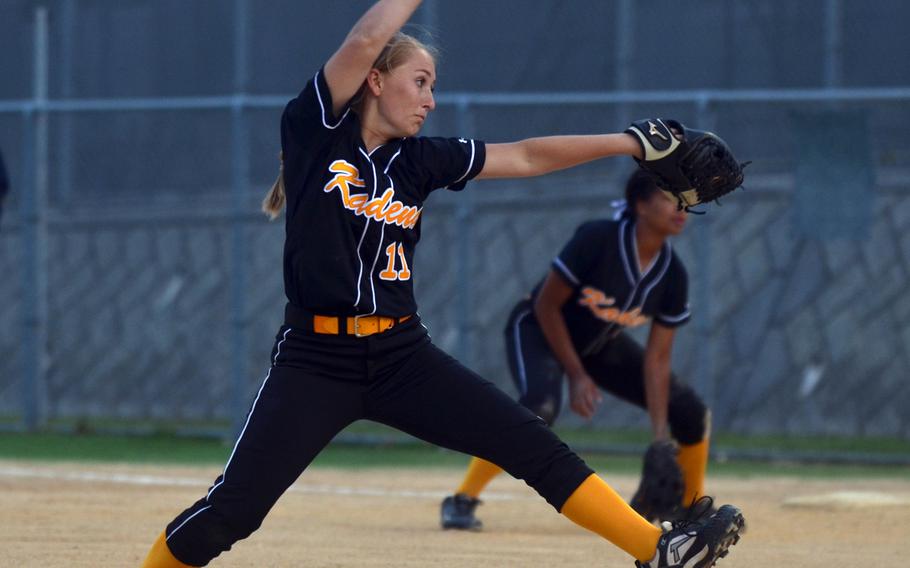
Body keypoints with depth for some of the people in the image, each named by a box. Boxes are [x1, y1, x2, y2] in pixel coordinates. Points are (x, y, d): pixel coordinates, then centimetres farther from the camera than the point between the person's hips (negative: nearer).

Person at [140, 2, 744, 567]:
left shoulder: (420, 160, 10)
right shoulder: (315, 132, -3)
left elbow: (525, 157, 12)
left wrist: (632, 144, 7)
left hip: (403, 356, 5)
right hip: (316, 359, -5)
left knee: (537, 448, -4)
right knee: (231, 511, -13)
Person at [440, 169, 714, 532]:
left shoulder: (672, 275, -16)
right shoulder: (596, 240, -32)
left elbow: (657, 359, -12)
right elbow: (546, 305, -22)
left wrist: (660, 440, -18)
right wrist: (576, 376, -23)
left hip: (602, 345, 6)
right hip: (539, 330, -6)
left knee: (690, 413, -3)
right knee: (541, 406, -37)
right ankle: (462, 501, -25)